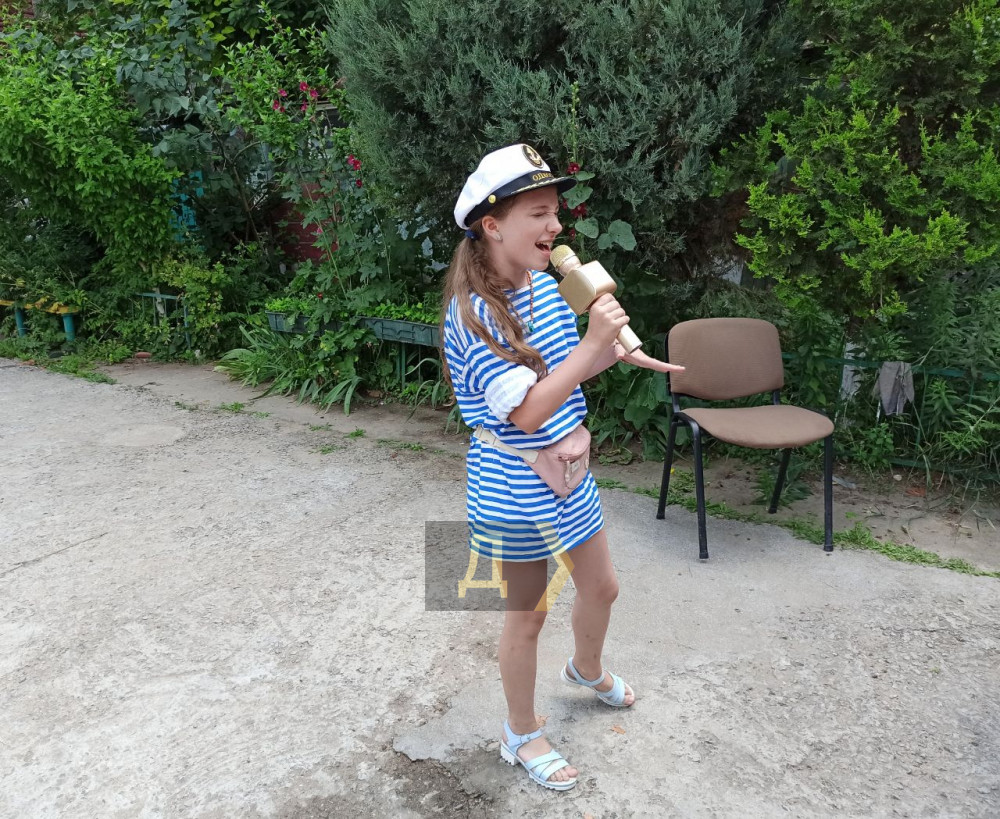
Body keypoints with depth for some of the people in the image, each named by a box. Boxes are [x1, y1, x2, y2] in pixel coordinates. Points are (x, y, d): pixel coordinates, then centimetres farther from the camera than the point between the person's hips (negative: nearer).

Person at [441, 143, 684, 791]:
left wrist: (616, 353, -5)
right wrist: (592, 341, -32)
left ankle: (587, 670, 57)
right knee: (528, 614, 12)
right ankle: (522, 736, 38)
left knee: (602, 587, 24)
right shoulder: (471, 314, -25)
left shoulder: (545, 284, -1)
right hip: (515, 491, -7)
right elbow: (527, 411, -30)